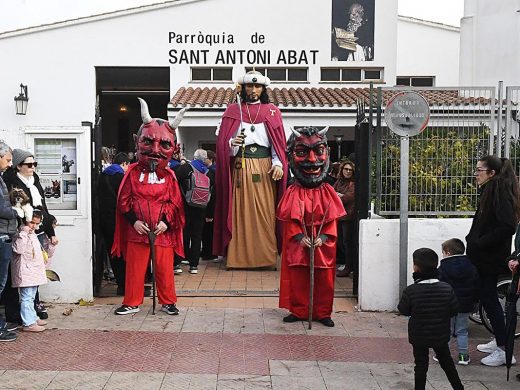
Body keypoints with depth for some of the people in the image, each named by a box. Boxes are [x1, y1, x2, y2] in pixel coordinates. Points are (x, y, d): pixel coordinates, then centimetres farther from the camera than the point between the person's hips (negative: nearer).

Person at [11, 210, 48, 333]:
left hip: (33, 271, 10)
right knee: (26, 297, -7)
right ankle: (28, 323, -5)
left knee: (31, 297, 19)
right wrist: (23, 233, -32)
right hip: (25, 271, -10)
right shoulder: (22, 234, -16)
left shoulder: (32, 234, 15)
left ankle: (33, 318, 28)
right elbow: (18, 249, -32)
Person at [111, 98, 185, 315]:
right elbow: (124, 201, 0)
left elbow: (175, 202, 3)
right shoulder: (133, 173, 1)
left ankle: (168, 302, 21)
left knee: (164, 269, 7)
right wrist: (134, 220, -10)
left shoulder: (169, 176, 4)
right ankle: (132, 303, 19)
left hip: (163, 231, 0)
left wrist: (166, 221, -10)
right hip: (137, 230, 0)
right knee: (135, 268, 6)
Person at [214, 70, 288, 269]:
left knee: (265, 213, -2)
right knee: (240, 212, -1)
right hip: (240, 168, 0)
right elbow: (222, 141, 3)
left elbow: (278, 142, 4)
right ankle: (239, 256, 3)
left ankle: (266, 256, 2)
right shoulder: (233, 111, 10)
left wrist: (278, 163, -11)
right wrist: (232, 143, -19)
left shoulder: (272, 111, 11)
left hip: (265, 168, 0)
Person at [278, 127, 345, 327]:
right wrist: (299, 236, -16)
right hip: (298, 243, -1)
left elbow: (332, 218, -1)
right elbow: (290, 219, -5)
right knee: (298, 279, 6)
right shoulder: (293, 193, -2)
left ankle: (323, 313, 19)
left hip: (322, 243, 1)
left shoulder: (327, 192, 2)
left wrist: (324, 237, -13)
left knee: (324, 279, 7)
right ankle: (298, 311, 19)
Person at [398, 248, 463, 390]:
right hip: (441, 335, 3)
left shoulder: (410, 291, -20)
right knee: (446, 361, 22)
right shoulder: (447, 289, -12)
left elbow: (403, 310, -9)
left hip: (419, 336, -3)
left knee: (421, 365, 9)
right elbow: (454, 310, -4)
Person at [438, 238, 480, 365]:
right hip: (466, 306, 4)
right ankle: (463, 355, 13)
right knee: (462, 331, 12)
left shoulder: (443, 269, -10)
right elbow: (476, 286, 9)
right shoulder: (471, 267, 4)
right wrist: (474, 301, 17)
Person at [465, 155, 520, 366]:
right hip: (484, 256, 10)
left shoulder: (500, 191, -18)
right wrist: (473, 240, 7)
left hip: (491, 257, -10)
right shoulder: (490, 190, 12)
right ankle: (498, 341, 27)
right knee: (488, 297, 16)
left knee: (489, 298, -5)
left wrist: (480, 243, -21)